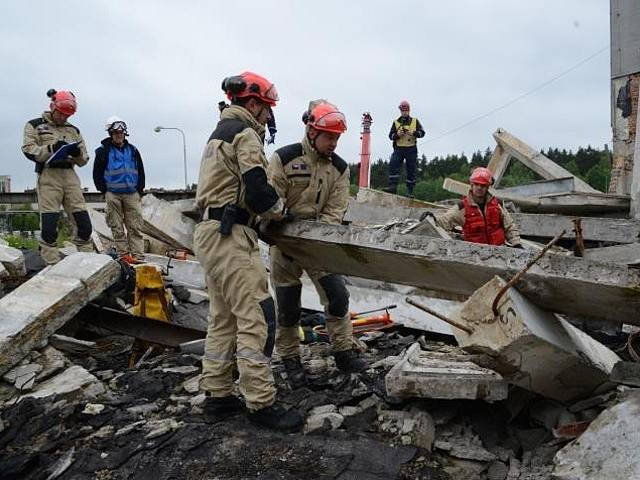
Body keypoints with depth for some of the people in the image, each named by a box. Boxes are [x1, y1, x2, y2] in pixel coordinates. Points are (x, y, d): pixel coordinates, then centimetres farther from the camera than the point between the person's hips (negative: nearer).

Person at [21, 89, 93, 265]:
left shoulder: (73, 130, 21)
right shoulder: (35, 125, 10)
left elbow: (84, 160, 17)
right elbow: (28, 150, -5)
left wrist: (77, 153, -6)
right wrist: (51, 148, -19)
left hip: (70, 176, 4)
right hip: (48, 175, -4)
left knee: (83, 221, -1)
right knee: (49, 224, -8)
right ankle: (52, 265, -2)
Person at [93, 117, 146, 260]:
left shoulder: (132, 150, 13)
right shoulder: (103, 151, 4)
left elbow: (141, 172, 16)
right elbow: (97, 174, 5)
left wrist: (139, 190, 7)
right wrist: (105, 192, -2)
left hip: (132, 194, 2)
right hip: (113, 195, -2)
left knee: (135, 228, -3)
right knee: (117, 229, 0)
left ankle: (139, 257, -4)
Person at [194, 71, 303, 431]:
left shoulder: (220, 132, 23)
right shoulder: (245, 133, -8)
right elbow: (257, 188, -19)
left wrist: (262, 207, 13)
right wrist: (277, 208, 1)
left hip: (210, 233, 11)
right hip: (230, 237, -11)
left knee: (224, 317, 13)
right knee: (257, 316, -8)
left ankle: (218, 395, 19)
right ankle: (261, 402, -4)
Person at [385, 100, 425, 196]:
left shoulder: (415, 121, 9)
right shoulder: (396, 122, 11)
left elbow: (422, 132, 3)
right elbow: (390, 135, 9)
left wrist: (414, 133, -16)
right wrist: (397, 135, -12)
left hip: (411, 149, 0)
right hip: (399, 148, 1)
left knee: (411, 170, 2)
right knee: (393, 165, -18)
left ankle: (410, 191, 9)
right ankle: (392, 186, -21)